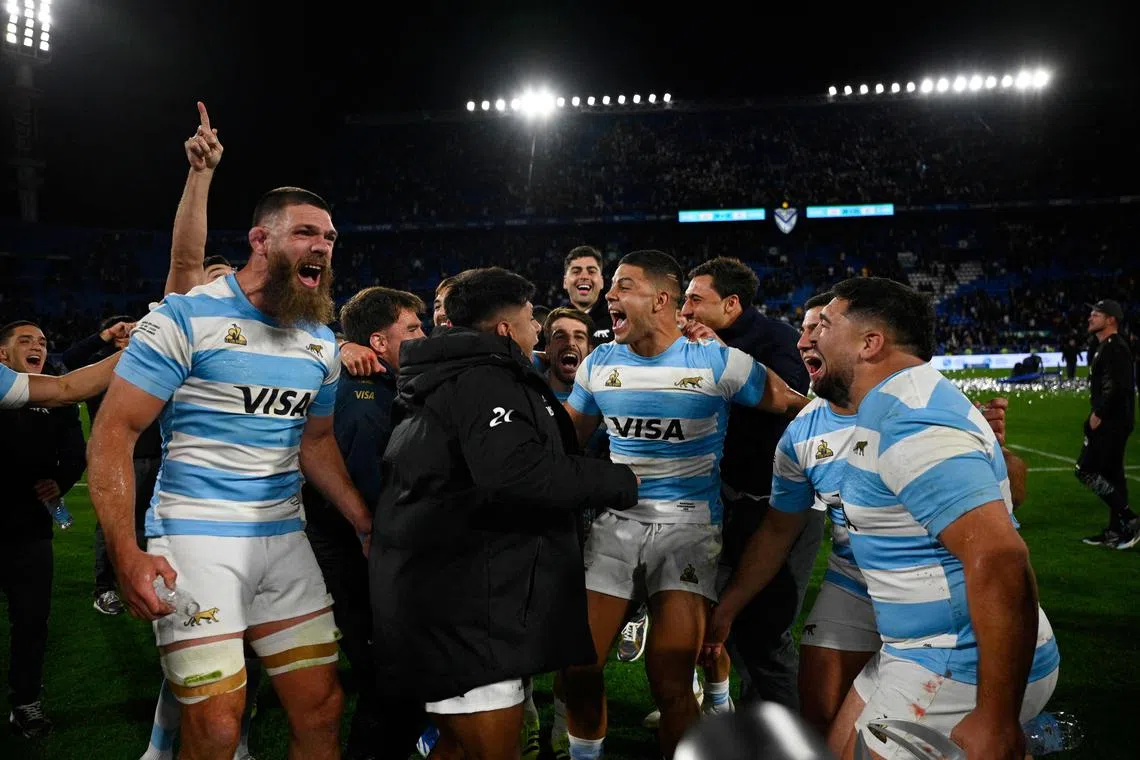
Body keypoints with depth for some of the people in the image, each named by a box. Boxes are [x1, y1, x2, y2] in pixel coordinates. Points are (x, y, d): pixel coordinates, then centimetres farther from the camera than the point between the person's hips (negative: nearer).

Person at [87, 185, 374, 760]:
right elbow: (114, 433, -10)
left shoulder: (322, 343, 11)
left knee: (321, 711, 6)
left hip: (285, 537, 6)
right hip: (197, 536, -5)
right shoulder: (187, 317, -7)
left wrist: (365, 522, 11)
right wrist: (125, 552, -20)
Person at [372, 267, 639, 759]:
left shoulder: (444, 380, 19)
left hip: (444, 597, 11)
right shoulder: (485, 380, -15)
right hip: (465, 609, -11)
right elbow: (517, 474, -31)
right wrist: (619, 481, -17)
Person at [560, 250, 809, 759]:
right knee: (578, 669, 4)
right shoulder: (599, 364, 5)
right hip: (616, 522, 4)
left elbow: (797, 410, 1)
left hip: (688, 525, -4)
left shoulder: (717, 362, -8)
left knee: (671, 687, -8)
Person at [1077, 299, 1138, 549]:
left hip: (1113, 422, -11)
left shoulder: (1115, 348, -15)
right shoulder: (1104, 348, 17)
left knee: (1086, 470, -11)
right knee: (1111, 473, 13)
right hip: (1109, 421, 11)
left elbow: (1117, 387, -25)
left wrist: (1098, 414, -19)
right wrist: (1097, 414, 15)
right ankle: (1115, 532, 20)